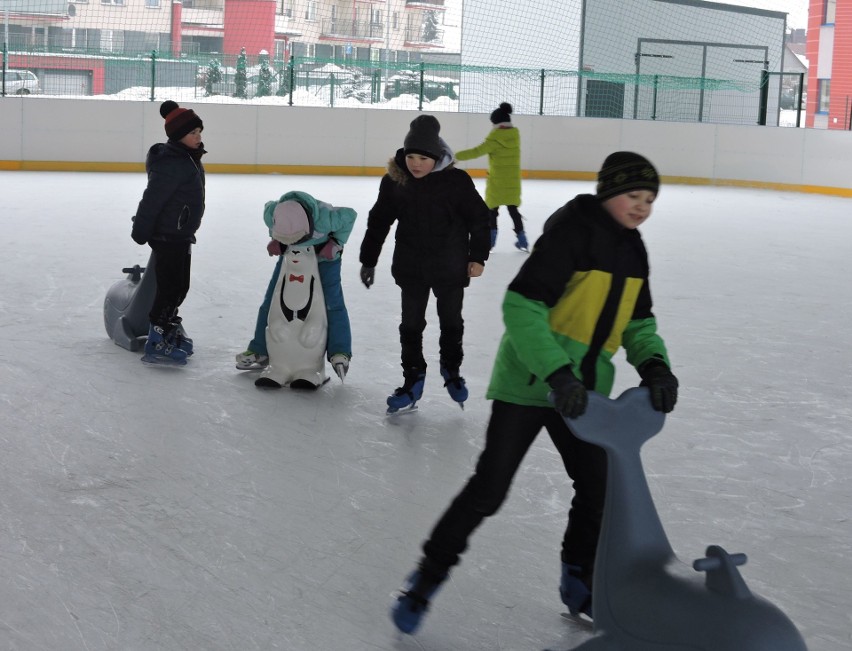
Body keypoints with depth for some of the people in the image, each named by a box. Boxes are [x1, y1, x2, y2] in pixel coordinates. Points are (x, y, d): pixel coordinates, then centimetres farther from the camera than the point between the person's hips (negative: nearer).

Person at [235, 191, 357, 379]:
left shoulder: (324, 218, -43)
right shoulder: (271, 214, -34)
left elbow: (350, 215, -23)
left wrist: (336, 243, -21)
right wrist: (275, 240, -9)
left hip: (324, 255, -3)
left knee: (332, 302, -15)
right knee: (271, 300, 3)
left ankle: (340, 353, -12)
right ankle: (259, 351, 15)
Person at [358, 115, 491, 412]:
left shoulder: (456, 180, -16)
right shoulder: (394, 180, -9)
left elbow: (479, 217, -6)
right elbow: (379, 221, 1)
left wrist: (477, 256, -7)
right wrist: (368, 260, 5)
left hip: (450, 267, -1)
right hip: (410, 267, 1)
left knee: (451, 321, 16)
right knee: (411, 324, 8)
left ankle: (451, 369, 38)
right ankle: (413, 377, 22)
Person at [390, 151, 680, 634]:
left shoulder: (632, 249, 9)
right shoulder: (572, 231, -18)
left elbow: (638, 323, 14)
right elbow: (521, 306, -24)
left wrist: (654, 364, -7)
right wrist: (557, 373, -31)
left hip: (585, 390, 8)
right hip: (530, 382, -7)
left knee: (598, 487, 12)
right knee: (489, 489, -4)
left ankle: (580, 583, 33)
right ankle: (428, 577, 13)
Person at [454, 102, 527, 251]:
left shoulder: (495, 138, -16)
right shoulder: (515, 134, 1)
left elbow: (477, 152, -20)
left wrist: (456, 156, -17)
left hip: (497, 181, -5)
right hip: (513, 180, 5)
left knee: (492, 209, 7)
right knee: (513, 210, 13)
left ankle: (491, 240, 5)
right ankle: (522, 240, 14)